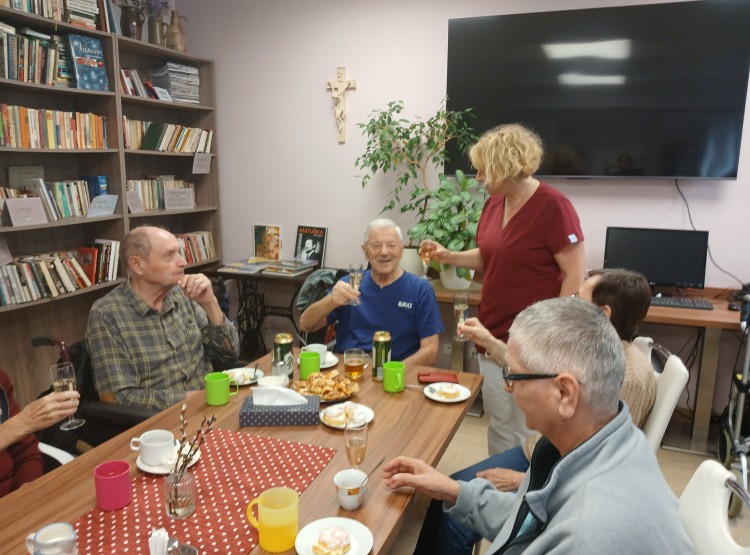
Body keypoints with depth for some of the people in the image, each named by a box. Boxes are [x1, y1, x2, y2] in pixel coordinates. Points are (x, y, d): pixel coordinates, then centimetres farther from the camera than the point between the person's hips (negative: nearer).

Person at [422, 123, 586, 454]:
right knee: (499, 424, 18)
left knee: (529, 429, 5)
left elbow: (574, 275, -15)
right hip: (494, 336, 7)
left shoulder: (553, 207, -15)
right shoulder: (493, 204, 7)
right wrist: (448, 256, 5)